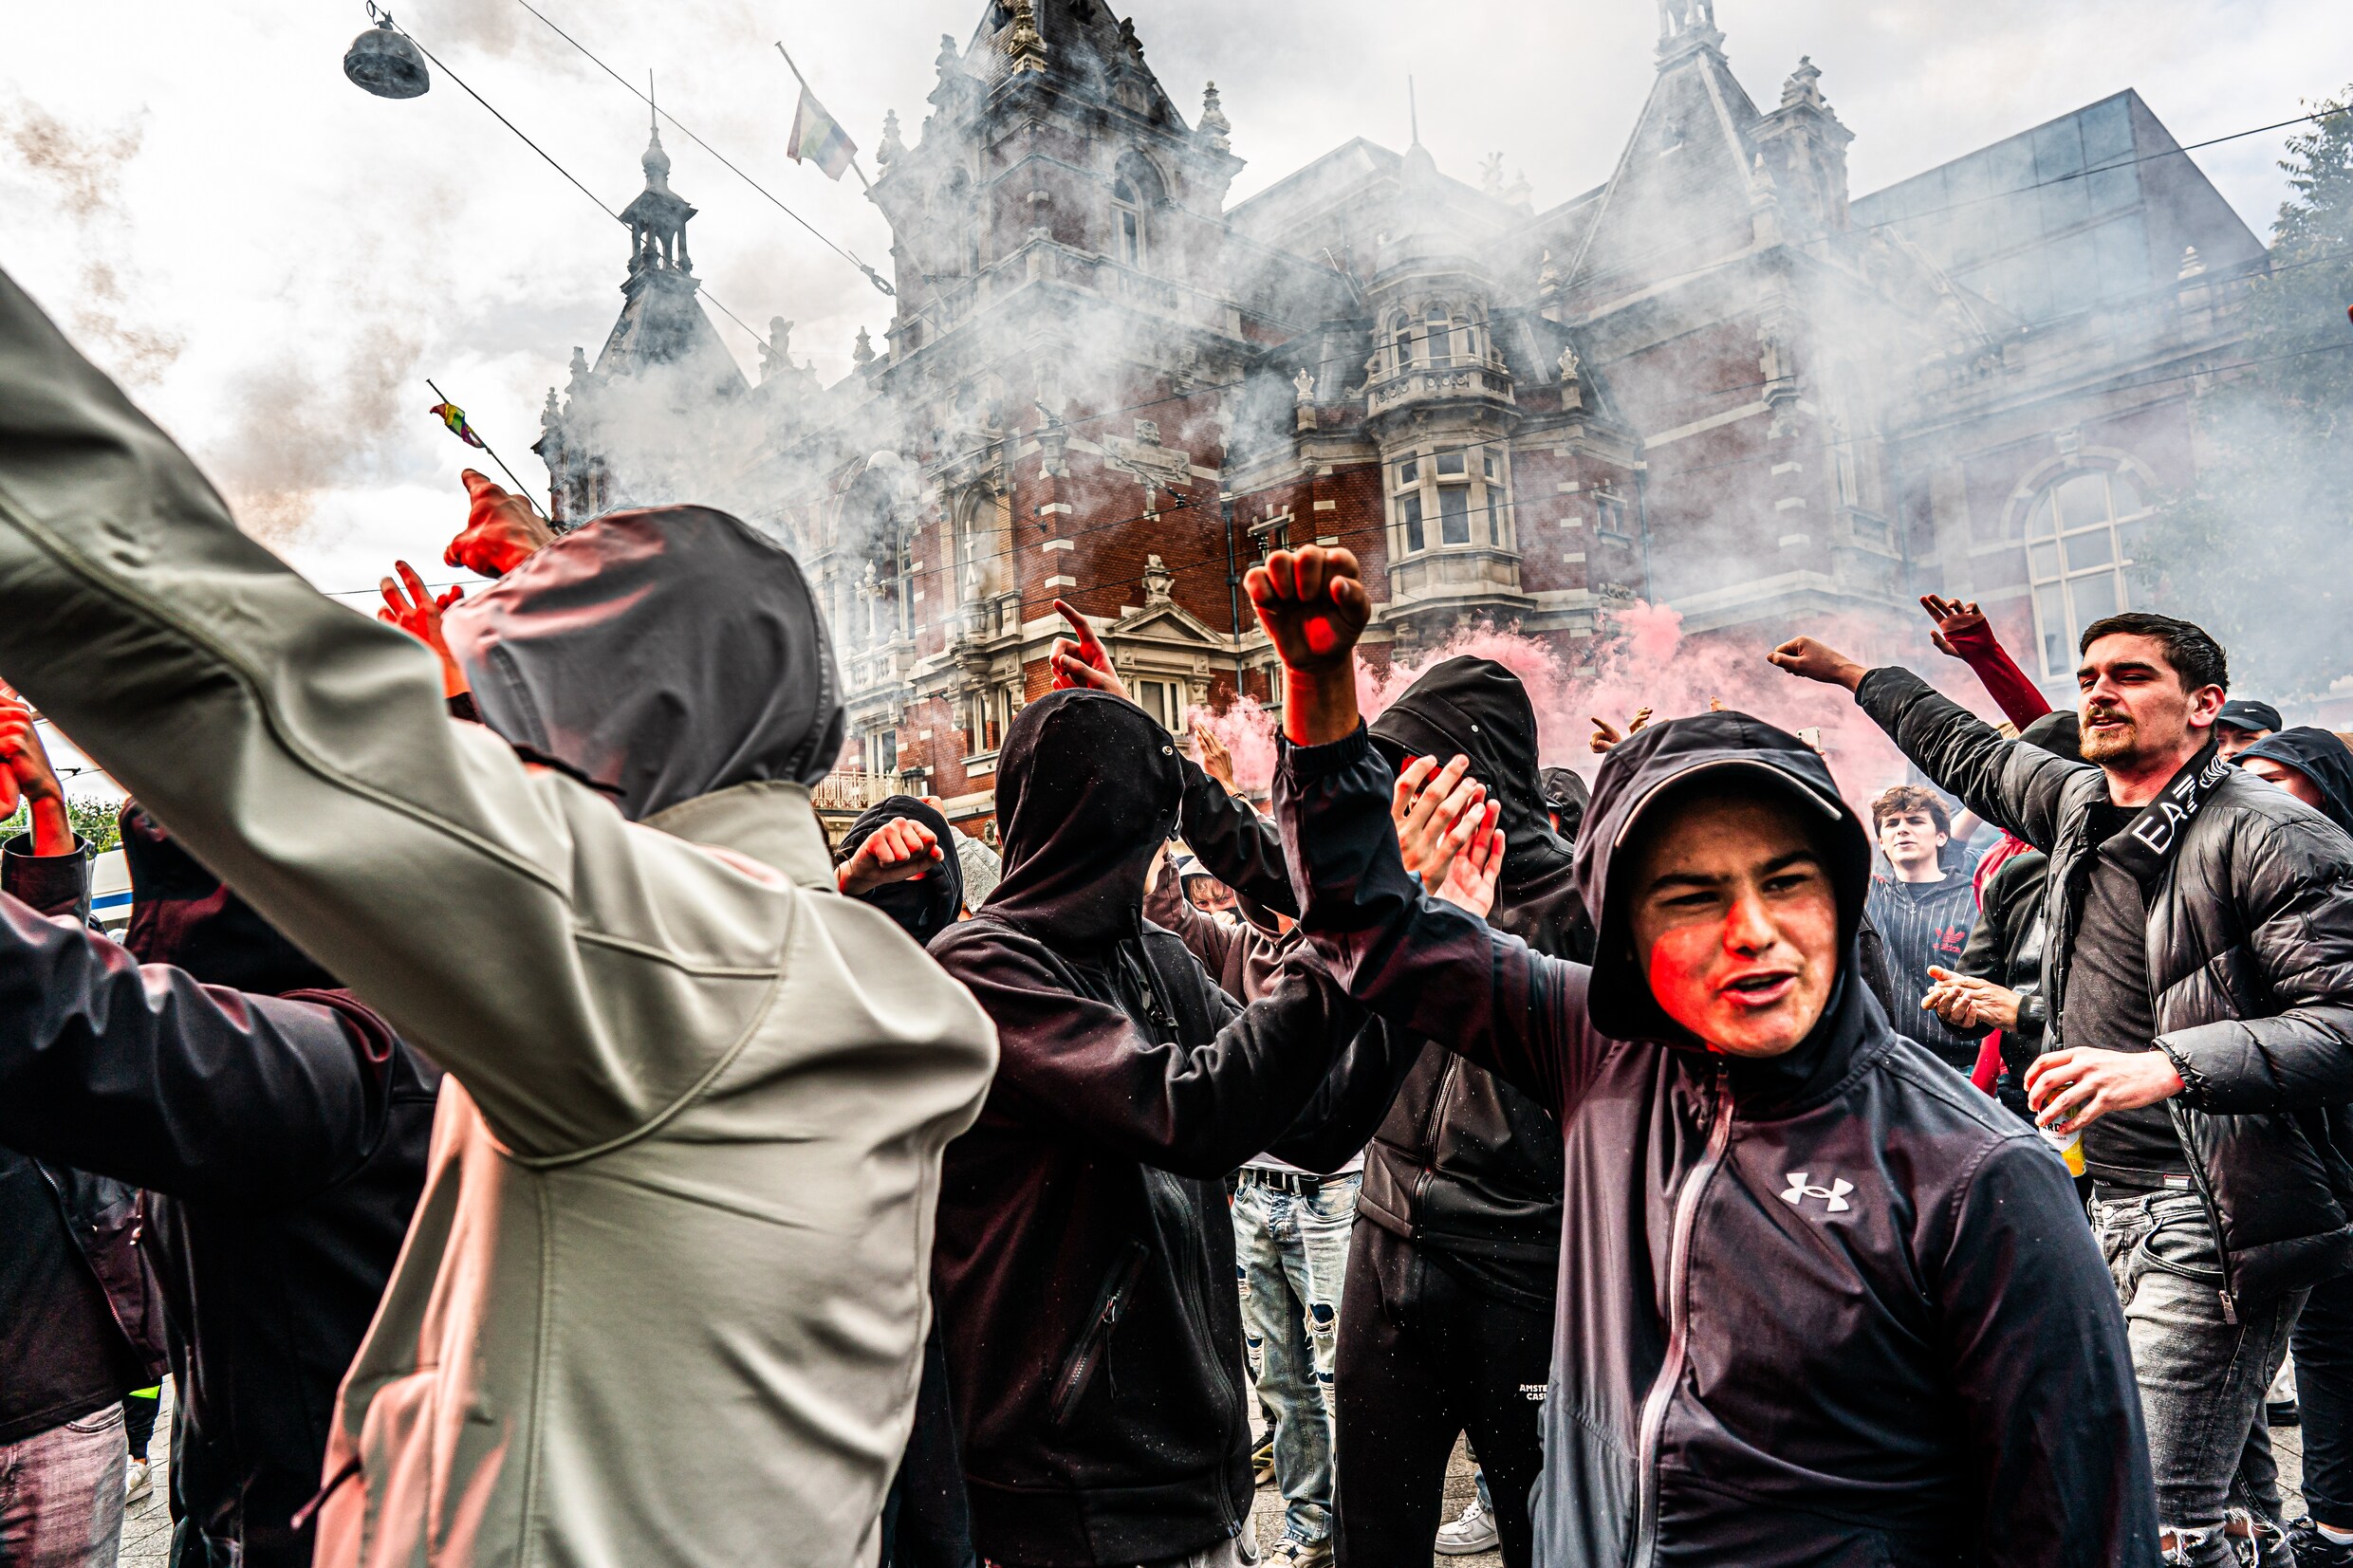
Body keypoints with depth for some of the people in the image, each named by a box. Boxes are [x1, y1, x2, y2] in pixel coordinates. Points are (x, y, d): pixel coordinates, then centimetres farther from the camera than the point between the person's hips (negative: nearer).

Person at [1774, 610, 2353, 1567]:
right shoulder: (2079, 803, 11)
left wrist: (2167, 1064, -33)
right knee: (2227, 1477, 18)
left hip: (2213, 1221, -8)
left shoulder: (2275, 837, -11)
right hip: (2117, 1202, 8)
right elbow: (1970, 754, 30)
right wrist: (1857, 679, 39)